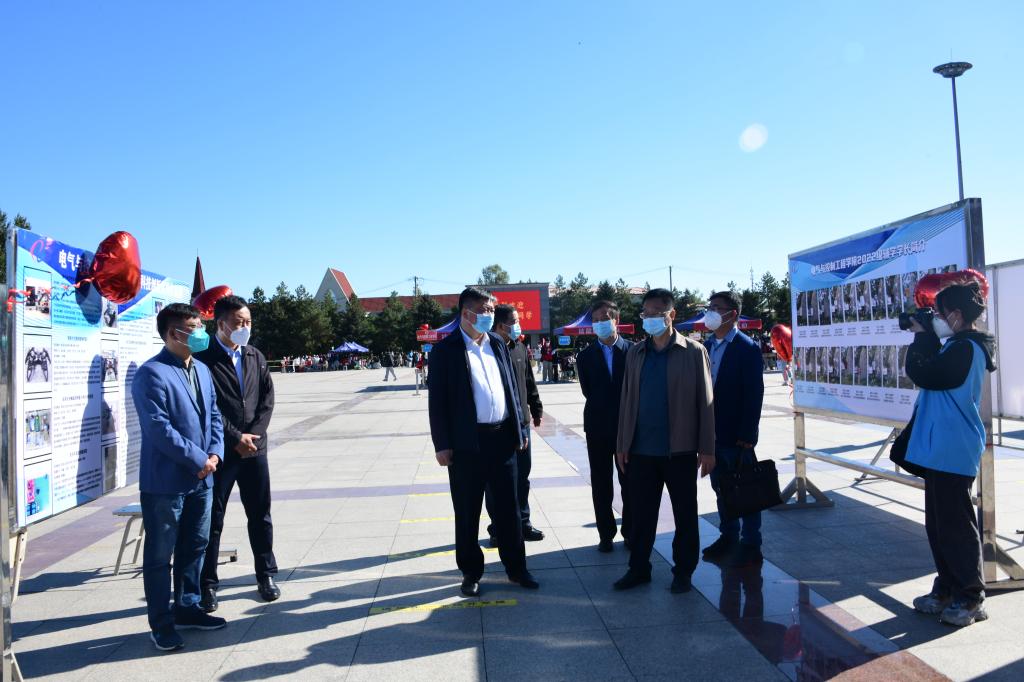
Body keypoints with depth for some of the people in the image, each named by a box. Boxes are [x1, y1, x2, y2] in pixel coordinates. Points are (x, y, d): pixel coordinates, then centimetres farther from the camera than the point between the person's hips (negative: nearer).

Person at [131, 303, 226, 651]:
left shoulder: (202, 370, 12)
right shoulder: (151, 373, -15)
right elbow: (159, 428, -21)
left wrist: (215, 454, -2)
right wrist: (199, 460, -17)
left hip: (201, 478, 8)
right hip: (165, 481, -8)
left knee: (195, 547, 18)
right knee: (160, 555, 7)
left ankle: (187, 607, 33)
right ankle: (162, 624, 19)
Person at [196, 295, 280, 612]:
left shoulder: (256, 357, 9)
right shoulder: (204, 358, -7)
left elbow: (267, 398, 5)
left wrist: (252, 435, -7)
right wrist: (236, 438, -13)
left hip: (254, 447, 4)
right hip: (220, 451, -4)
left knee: (260, 516, 12)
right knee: (212, 520, 5)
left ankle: (266, 575, 25)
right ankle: (207, 584, 17)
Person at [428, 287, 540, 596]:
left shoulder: (497, 344, 9)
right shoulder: (445, 349, -5)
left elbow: (511, 388, 14)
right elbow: (437, 400, -6)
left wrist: (520, 428, 10)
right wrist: (441, 444, -10)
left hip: (502, 437, 4)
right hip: (466, 443, -4)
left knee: (508, 507, 13)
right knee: (467, 512, 8)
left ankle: (516, 567, 27)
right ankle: (471, 572, 24)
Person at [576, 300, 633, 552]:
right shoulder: (585, 356, 3)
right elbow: (588, 391, 4)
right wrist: (602, 412, 0)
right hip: (598, 428, 1)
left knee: (629, 483, 8)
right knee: (601, 486, 8)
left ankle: (630, 533, 21)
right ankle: (606, 534, 19)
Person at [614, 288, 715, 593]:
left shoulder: (693, 352, -3)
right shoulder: (635, 353, 7)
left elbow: (705, 402, -4)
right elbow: (627, 400, 8)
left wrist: (707, 449, -7)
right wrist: (622, 444, 5)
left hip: (680, 450, -3)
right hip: (641, 450, 3)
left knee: (685, 515, 10)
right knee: (641, 513, 11)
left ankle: (683, 571, 25)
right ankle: (638, 568, 25)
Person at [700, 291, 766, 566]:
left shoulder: (747, 348, -11)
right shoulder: (706, 346, 9)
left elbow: (754, 395, -14)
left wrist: (746, 437, -17)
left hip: (737, 436, -6)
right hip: (712, 433, 6)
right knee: (721, 488, 15)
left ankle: (750, 545, 17)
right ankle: (728, 537, 29)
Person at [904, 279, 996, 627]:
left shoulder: (965, 349, -17)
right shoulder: (959, 347, 15)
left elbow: (923, 374, -20)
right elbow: (932, 373, 16)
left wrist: (922, 336, -9)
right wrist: (924, 337, 7)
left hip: (952, 452, -11)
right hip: (941, 449, 11)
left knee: (955, 525, -1)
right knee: (938, 523, 16)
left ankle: (970, 598, 11)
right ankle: (947, 589, 25)